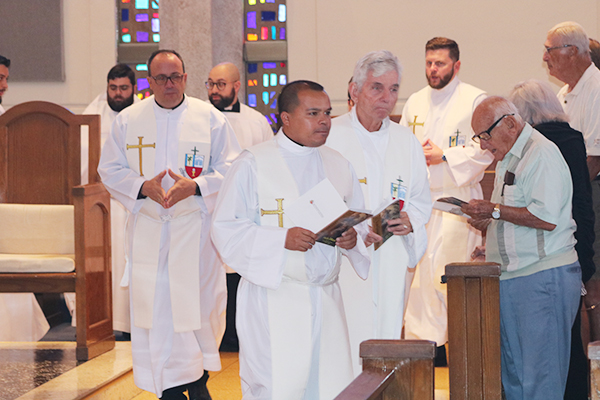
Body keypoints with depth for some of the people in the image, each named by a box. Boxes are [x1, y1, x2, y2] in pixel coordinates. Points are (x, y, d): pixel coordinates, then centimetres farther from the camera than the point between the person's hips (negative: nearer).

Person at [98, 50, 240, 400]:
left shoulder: (211, 118, 3)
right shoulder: (128, 120, 7)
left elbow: (231, 168, 1)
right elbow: (110, 170, 7)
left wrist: (194, 186, -16)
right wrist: (144, 187, -12)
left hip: (196, 226, -1)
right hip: (148, 228, 1)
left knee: (198, 301, 1)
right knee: (154, 303, -4)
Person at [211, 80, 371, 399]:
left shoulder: (339, 166, 14)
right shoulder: (252, 165, -3)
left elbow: (361, 225, 17)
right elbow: (227, 230, -9)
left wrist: (353, 239, -7)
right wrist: (282, 239, -21)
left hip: (326, 298, 5)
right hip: (273, 300, -5)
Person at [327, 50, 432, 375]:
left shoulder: (406, 141, 14)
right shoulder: (327, 136, -1)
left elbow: (422, 199, 19)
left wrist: (411, 220, -3)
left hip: (391, 264, 4)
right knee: (346, 355, -12)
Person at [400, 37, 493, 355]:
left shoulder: (475, 100, -3)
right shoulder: (415, 102, 16)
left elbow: (484, 150, -9)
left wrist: (443, 156, -14)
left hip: (457, 198, -5)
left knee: (447, 275, -13)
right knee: (417, 272, 3)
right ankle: (419, 338, 11)